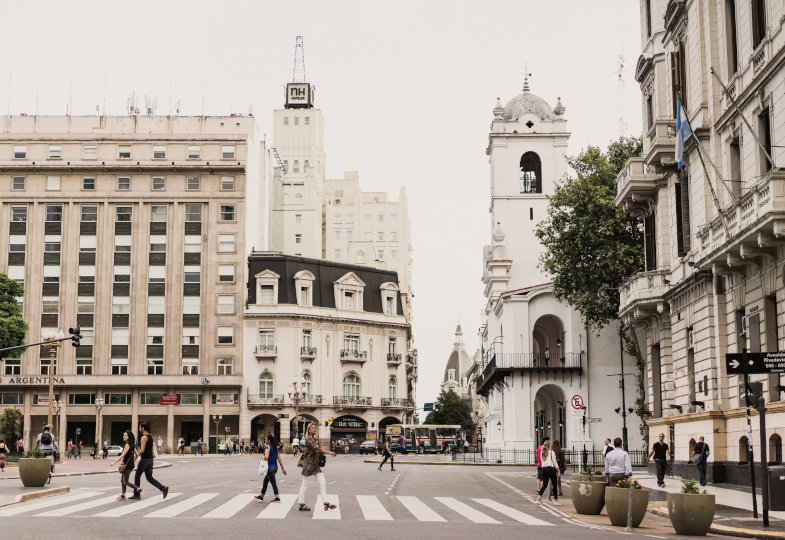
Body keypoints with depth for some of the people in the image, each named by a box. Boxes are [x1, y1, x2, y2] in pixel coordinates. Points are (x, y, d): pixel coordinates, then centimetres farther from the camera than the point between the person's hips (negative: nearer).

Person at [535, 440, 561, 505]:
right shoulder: (552, 452, -5)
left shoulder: (542, 453, 12)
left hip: (544, 469, 5)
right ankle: (556, 500, 9)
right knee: (554, 484, 6)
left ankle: (539, 497, -14)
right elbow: (554, 462, -6)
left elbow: (542, 461, 14)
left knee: (544, 484, 5)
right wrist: (558, 471, -1)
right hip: (551, 468, -5)